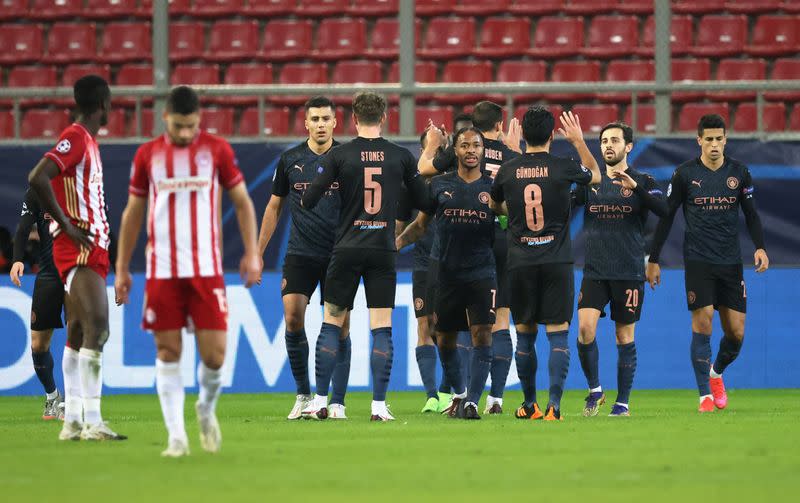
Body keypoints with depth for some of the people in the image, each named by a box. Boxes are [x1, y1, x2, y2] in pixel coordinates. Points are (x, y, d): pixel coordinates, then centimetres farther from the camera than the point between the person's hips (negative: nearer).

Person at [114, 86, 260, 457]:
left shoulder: (216, 150, 4)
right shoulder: (147, 155, 7)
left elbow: (242, 202, 10)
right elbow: (133, 213, 14)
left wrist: (251, 253, 1)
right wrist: (121, 269, 12)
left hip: (206, 269, -1)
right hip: (161, 270, 1)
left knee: (214, 353, -5)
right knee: (168, 352, -1)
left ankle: (207, 409, 25)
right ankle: (176, 435, 3)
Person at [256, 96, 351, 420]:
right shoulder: (290, 160, 4)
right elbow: (274, 207, 13)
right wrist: (258, 253, 12)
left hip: (339, 255, -1)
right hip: (300, 255, 1)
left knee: (340, 326, -3)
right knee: (292, 316, -12)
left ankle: (337, 402, 3)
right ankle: (304, 394, 3)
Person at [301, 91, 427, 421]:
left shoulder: (339, 155, -4)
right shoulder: (401, 157, 1)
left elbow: (309, 201, -5)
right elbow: (423, 200, 10)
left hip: (347, 249, -1)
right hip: (384, 251, 1)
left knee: (332, 324, 8)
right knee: (382, 329, 2)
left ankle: (320, 402, 8)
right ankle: (379, 405, -3)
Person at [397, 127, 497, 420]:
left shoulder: (492, 187, 4)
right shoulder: (440, 185, 7)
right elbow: (420, 225, 15)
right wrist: (395, 244, 2)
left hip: (481, 273, -2)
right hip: (448, 273, 2)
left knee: (482, 336, -13)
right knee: (445, 340, 9)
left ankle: (471, 401, -14)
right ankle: (459, 393, 31)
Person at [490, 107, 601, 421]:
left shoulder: (507, 171, 0)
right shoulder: (563, 168, -5)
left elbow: (495, 206, 21)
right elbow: (595, 175, 17)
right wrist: (579, 141, 25)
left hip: (520, 263, 2)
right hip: (557, 262, -2)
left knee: (525, 334, 12)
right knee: (557, 334, -1)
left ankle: (529, 404, 17)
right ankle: (554, 404, -12)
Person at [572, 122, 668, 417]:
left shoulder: (641, 182, 1)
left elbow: (663, 210, -15)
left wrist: (636, 188, -28)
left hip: (629, 273, -2)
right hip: (594, 271, 2)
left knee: (625, 338, 2)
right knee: (585, 329, -13)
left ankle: (623, 402, 11)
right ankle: (594, 390, 6)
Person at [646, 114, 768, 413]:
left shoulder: (739, 173, 5)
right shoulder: (685, 174, -1)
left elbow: (751, 214, 10)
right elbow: (666, 217, 3)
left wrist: (760, 247, -6)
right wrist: (653, 260, 1)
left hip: (731, 262, 3)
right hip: (698, 261, -3)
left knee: (736, 332, 0)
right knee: (703, 324, -12)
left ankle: (716, 373, 30)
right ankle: (705, 394, -4)